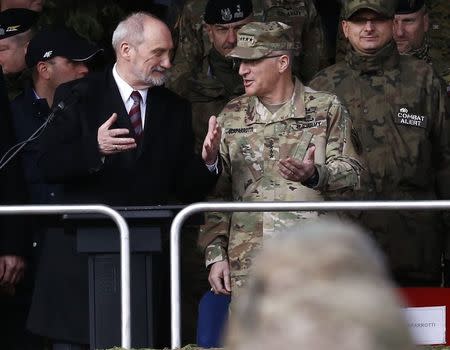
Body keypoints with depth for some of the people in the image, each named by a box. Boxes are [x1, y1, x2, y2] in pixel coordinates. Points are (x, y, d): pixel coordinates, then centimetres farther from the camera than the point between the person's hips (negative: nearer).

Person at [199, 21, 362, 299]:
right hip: (247, 263, 2)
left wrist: (314, 175, -21)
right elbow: (217, 193, 14)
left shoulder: (326, 109, 6)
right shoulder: (231, 117, 13)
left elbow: (351, 172, 1)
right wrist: (215, 253, 6)